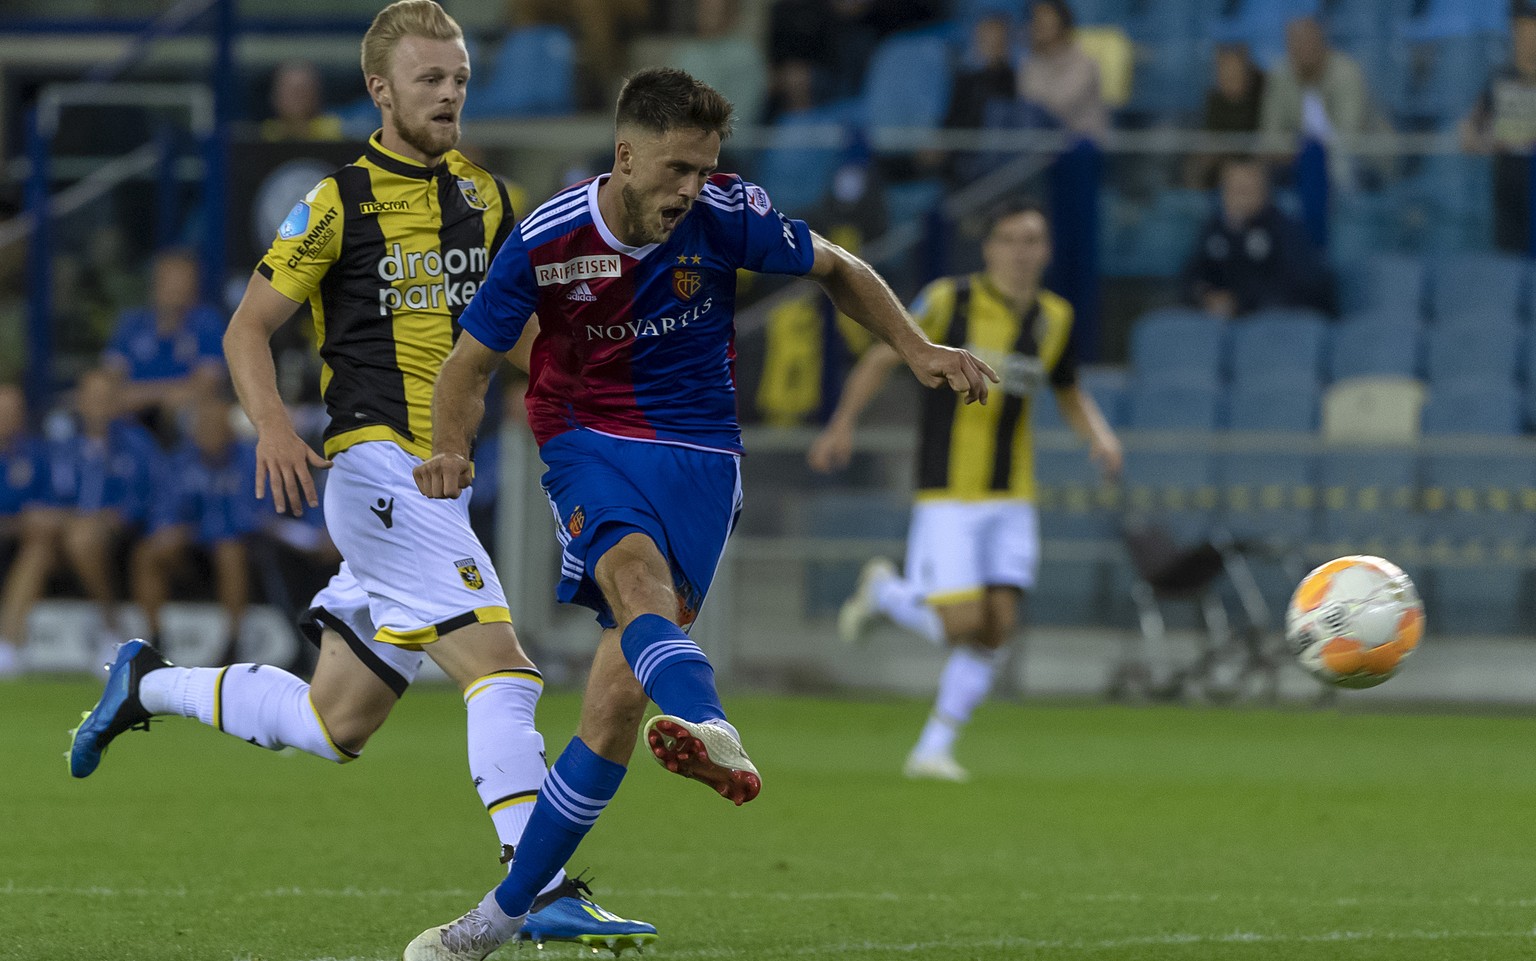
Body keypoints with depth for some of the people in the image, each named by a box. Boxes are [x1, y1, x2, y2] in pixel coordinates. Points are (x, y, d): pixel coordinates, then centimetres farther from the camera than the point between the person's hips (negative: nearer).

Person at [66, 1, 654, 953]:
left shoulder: (481, 195, 13)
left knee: (334, 725, 13)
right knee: (500, 664, -21)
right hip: (377, 469, -8)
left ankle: (150, 684, 33)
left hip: (438, 482, 8)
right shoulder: (339, 203, -5)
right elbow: (248, 327, -1)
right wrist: (274, 426, -19)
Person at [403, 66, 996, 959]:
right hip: (589, 442, 0)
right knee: (635, 575, -37)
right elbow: (471, 365, 2)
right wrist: (452, 449, -18)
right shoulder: (546, 241, -10)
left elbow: (839, 269, 9)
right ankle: (715, 733, -67)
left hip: (698, 453, 0)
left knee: (619, 699, -13)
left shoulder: (727, 214, -9)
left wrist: (919, 349, -3)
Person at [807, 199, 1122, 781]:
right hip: (949, 494, -4)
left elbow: (1070, 394, 20)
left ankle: (934, 749, 8)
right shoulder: (951, 301, -10)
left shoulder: (1053, 318, 4)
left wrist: (1099, 435, 1)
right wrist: (842, 425, -6)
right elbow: (883, 357, 1)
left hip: (1011, 499, 4)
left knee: (998, 624, -5)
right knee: (961, 623, -13)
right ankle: (884, 592, 19)